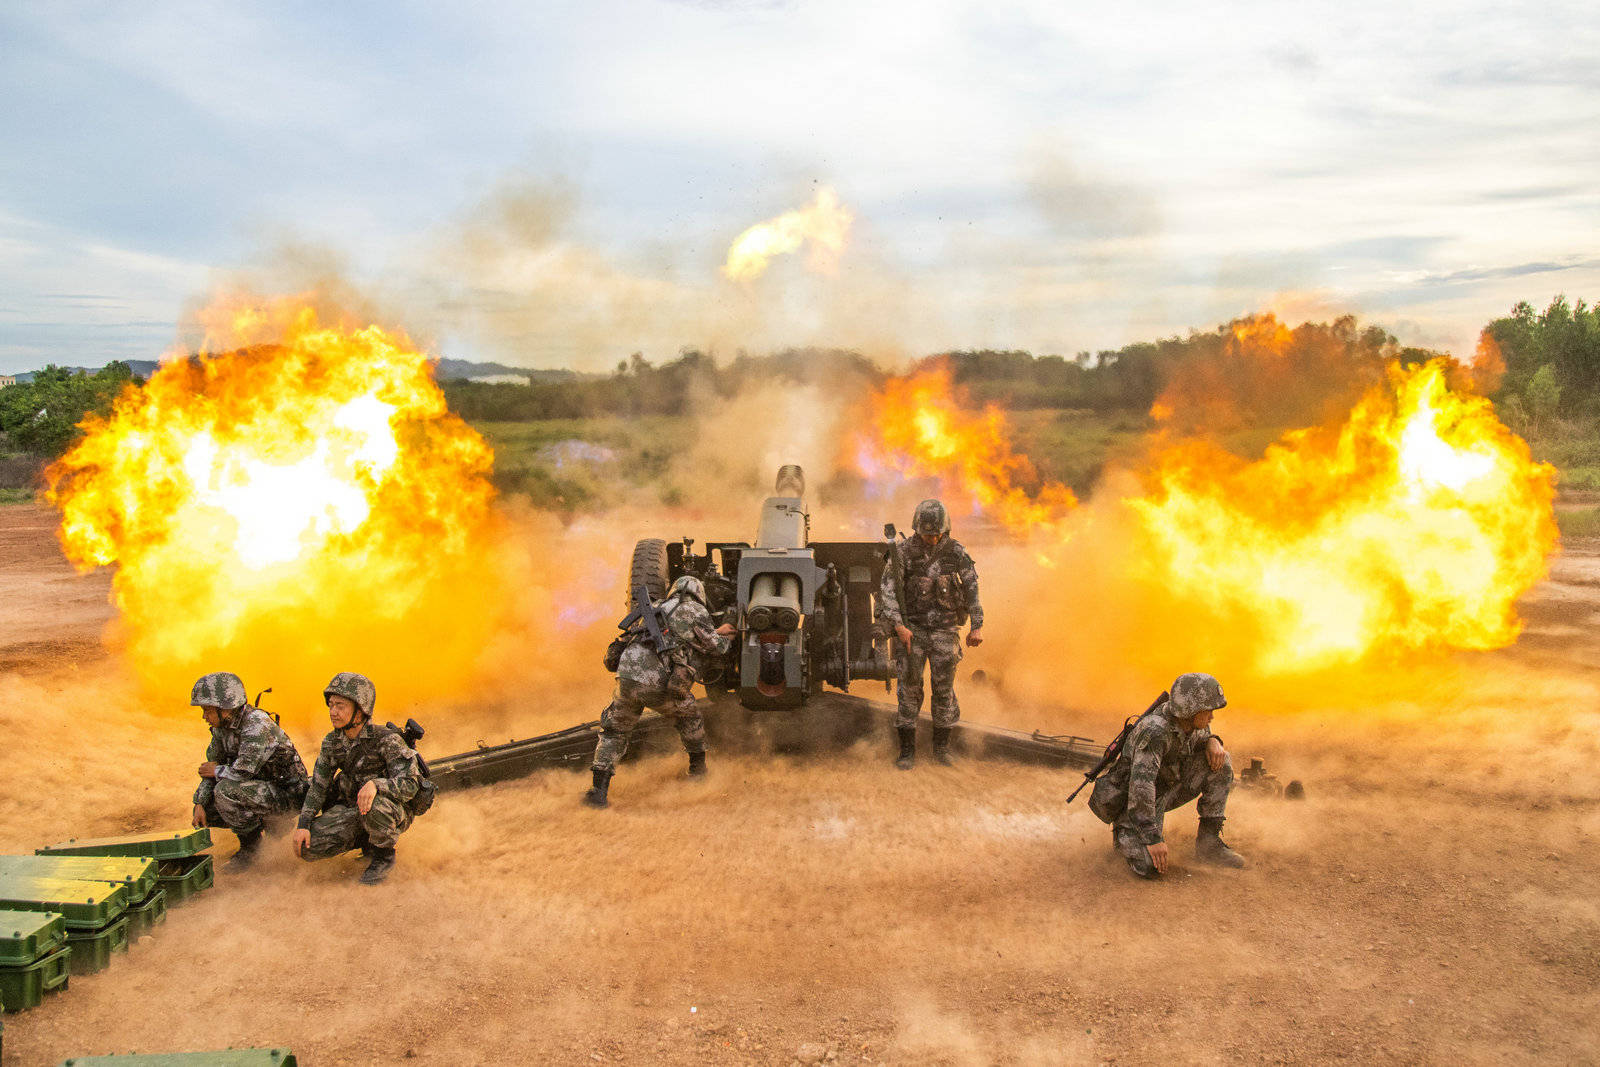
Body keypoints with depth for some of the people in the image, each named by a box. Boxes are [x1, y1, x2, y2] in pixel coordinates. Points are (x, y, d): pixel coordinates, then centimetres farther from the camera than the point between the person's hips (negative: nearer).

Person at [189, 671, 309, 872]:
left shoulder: (257, 725, -26)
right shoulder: (221, 727, 2)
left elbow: (242, 772, -31)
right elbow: (211, 767, 9)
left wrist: (217, 771, -11)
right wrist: (200, 804, -3)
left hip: (286, 794, -9)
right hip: (262, 788, 9)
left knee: (225, 790, -28)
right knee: (205, 810, 6)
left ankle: (251, 846, -9)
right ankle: (271, 825, 14)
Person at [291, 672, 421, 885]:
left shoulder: (386, 740, -21)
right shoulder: (332, 742, -1)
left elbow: (410, 784, -27)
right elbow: (318, 786, 6)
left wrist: (375, 784, -44)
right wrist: (303, 825, -5)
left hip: (395, 812, -6)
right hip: (353, 811, 6)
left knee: (374, 805, -40)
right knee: (308, 846, -11)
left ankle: (384, 855, -10)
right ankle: (367, 839, 13)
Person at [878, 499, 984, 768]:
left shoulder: (955, 551, -2)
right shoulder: (903, 551, -6)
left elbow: (972, 589, 2)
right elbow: (888, 590, -9)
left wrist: (977, 627, -3)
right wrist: (899, 626, -19)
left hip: (945, 630, 1)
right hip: (912, 628, -1)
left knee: (944, 688, 4)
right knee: (909, 687, -3)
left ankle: (941, 746, 21)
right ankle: (907, 750, 5)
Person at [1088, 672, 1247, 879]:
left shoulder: (1188, 718, -8)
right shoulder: (1155, 731, -33)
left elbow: (1202, 736, 15)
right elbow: (1141, 785, -38)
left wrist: (1213, 742, -12)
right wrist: (1152, 838, -39)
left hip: (1163, 790, 8)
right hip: (1129, 799, -8)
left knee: (1220, 762, -8)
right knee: (1152, 867, -29)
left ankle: (1209, 841, -2)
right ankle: (1124, 833, 5)